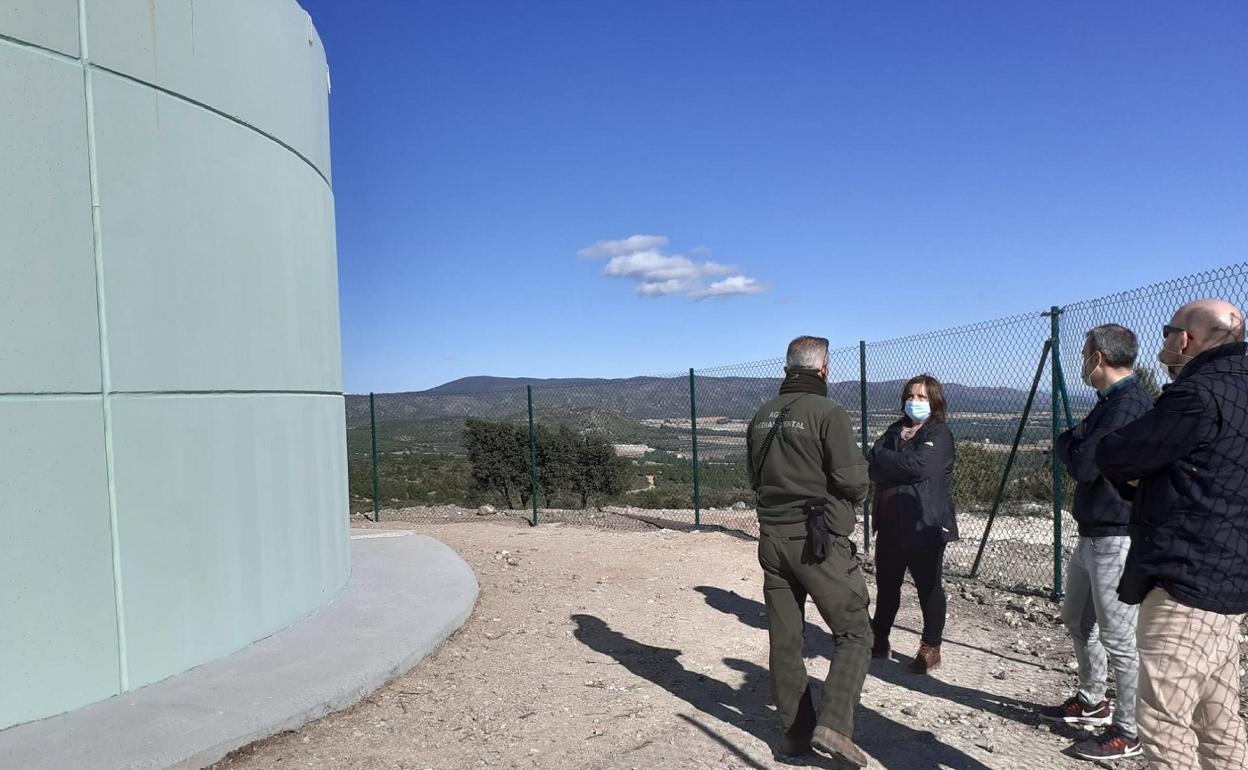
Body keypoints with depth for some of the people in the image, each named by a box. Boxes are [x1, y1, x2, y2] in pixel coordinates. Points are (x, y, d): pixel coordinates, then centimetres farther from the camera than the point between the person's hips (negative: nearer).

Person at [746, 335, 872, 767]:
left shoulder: (762, 416, 9)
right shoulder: (828, 413, -12)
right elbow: (853, 481, -14)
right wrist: (856, 495, 7)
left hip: (772, 537, 6)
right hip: (819, 539, -6)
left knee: (785, 637, 12)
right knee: (854, 632, 5)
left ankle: (795, 732, 20)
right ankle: (832, 725, -7)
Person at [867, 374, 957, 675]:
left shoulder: (939, 434, -5)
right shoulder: (894, 431, 13)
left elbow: (919, 465, -22)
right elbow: (873, 468, 1)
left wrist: (884, 457, -8)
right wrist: (902, 466, -16)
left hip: (925, 525, -6)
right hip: (890, 523, 6)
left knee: (928, 587, 6)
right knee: (886, 585, 15)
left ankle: (931, 648, 19)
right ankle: (879, 640, 28)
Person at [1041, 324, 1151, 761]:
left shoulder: (1128, 405, -20)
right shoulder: (1110, 401, 14)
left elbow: (1082, 465, -23)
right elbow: (1083, 461, 15)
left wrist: (1068, 440, -5)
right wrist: (1077, 440, -2)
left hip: (1116, 539, -11)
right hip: (1092, 533, 11)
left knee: (1118, 637, 0)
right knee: (1077, 620, 22)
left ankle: (1127, 733, 13)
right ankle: (1091, 703, 38)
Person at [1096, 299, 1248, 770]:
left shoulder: (1198, 395, -17)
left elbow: (1110, 457, -16)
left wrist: (1133, 467, 7)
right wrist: (1141, 475, 0)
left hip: (1186, 580, -10)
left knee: (1163, 718, -5)